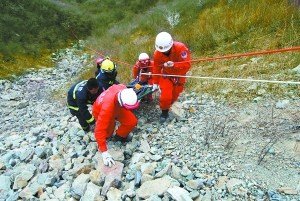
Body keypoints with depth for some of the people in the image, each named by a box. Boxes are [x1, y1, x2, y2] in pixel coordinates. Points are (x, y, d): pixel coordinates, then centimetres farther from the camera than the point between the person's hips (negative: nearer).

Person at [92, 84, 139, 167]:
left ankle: (120, 135, 14)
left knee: (132, 121, -11)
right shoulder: (107, 107, -48)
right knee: (108, 134, -9)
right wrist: (104, 152, -42)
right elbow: (99, 130, -44)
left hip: (116, 107, 4)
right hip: (100, 111, -4)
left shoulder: (123, 88, -34)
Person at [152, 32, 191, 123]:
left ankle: (168, 105, 46)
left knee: (174, 96, 15)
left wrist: (174, 64, -49)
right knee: (165, 96, -13)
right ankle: (164, 112, 15)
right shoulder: (157, 53, -21)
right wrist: (155, 82, -4)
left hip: (179, 76, 0)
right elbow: (156, 68, -8)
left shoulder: (180, 48, -30)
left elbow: (187, 64, -33)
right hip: (166, 75, 0)